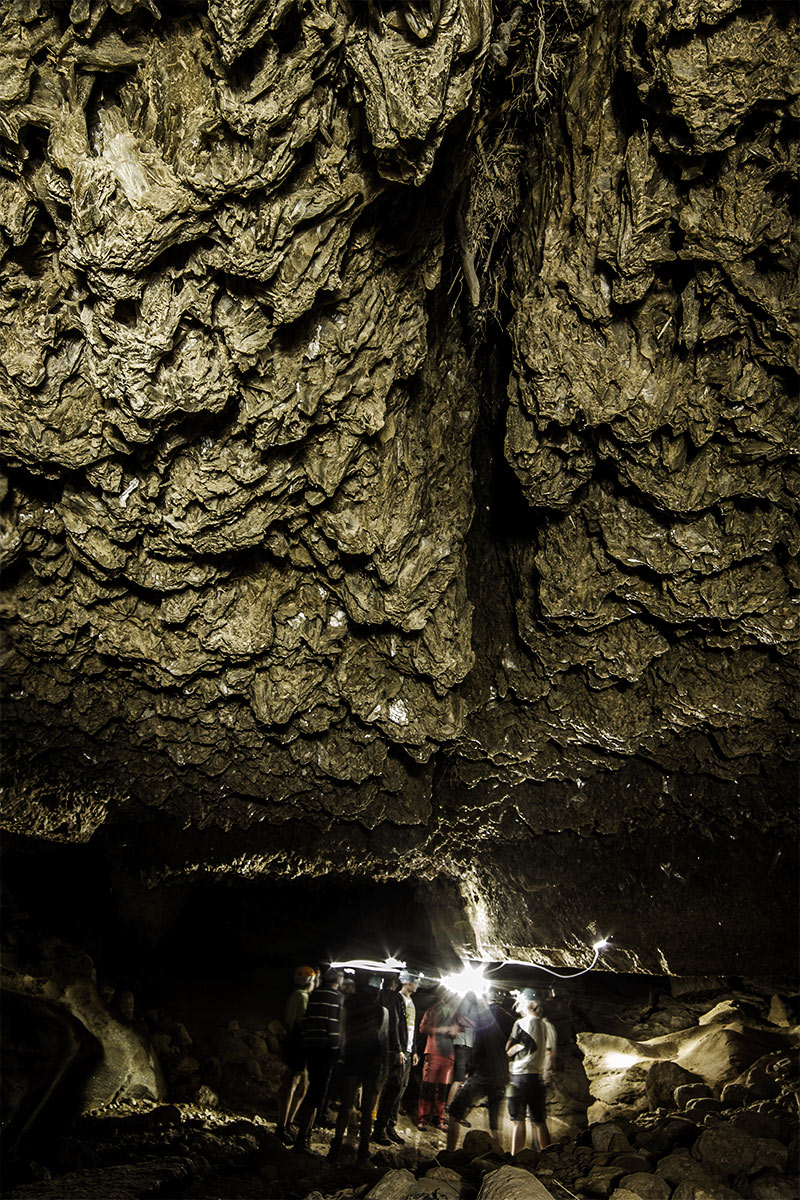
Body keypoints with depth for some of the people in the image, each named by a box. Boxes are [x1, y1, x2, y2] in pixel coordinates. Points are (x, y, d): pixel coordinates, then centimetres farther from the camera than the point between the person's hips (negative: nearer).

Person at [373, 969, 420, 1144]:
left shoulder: (411, 1002, 18)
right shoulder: (396, 998, -9)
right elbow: (393, 1025, -16)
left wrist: (414, 1051, 17)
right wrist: (398, 1050, -19)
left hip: (407, 1051, 8)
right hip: (398, 1051, -8)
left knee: (401, 1087, 9)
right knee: (394, 1087, -9)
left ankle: (391, 1126, 16)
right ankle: (380, 1129, -3)